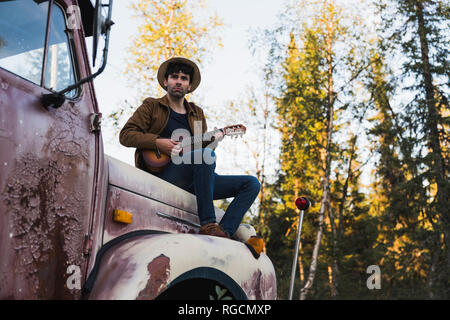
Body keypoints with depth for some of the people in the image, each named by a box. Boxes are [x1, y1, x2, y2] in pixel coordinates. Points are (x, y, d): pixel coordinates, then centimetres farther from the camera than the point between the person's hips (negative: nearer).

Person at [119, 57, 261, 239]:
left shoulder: (197, 113, 25)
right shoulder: (152, 106, 12)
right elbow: (125, 135, 2)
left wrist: (212, 141, -3)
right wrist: (158, 142, -13)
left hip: (191, 182, 6)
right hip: (161, 175, -6)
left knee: (251, 184, -6)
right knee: (206, 155, -35)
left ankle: (224, 232, -24)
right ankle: (207, 225, -34)